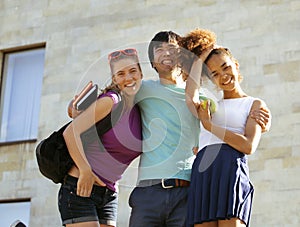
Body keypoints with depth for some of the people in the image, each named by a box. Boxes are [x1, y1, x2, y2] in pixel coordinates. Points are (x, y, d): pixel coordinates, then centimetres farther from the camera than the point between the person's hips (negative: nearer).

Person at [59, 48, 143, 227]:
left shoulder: (140, 111, 10)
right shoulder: (111, 101, -11)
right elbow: (71, 132, -17)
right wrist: (85, 171, -20)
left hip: (109, 195, 7)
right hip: (80, 188, -7)